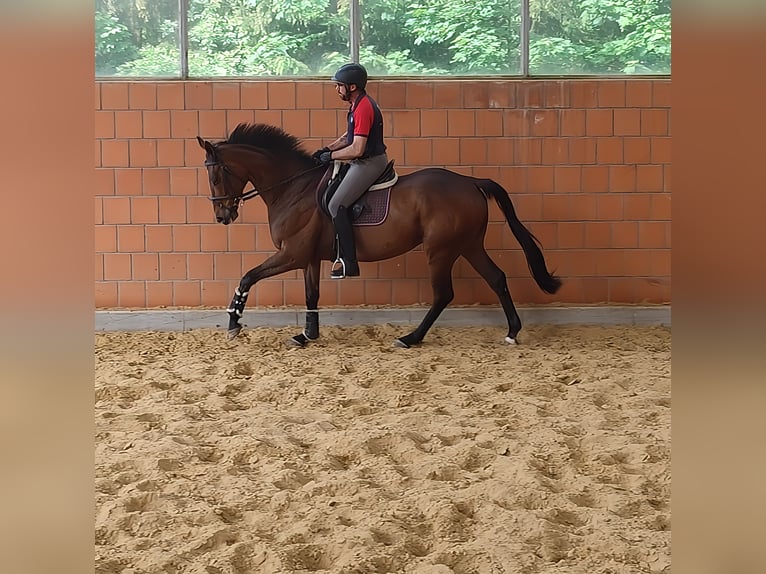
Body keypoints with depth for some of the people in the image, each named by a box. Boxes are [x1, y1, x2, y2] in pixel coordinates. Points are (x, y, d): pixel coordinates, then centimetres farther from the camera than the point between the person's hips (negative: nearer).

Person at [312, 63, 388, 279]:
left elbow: (357, 149, -25)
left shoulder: (363, 108, -22)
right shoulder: (358, 104, 11)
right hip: (365, 162, 11)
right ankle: (343, 254, 21)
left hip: (369, 163, -11)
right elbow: (349, 136, 22)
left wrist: (330, 156, -13)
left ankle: (349, 263, -12)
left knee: (336, 205, -15)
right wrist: (327, 149, 9)